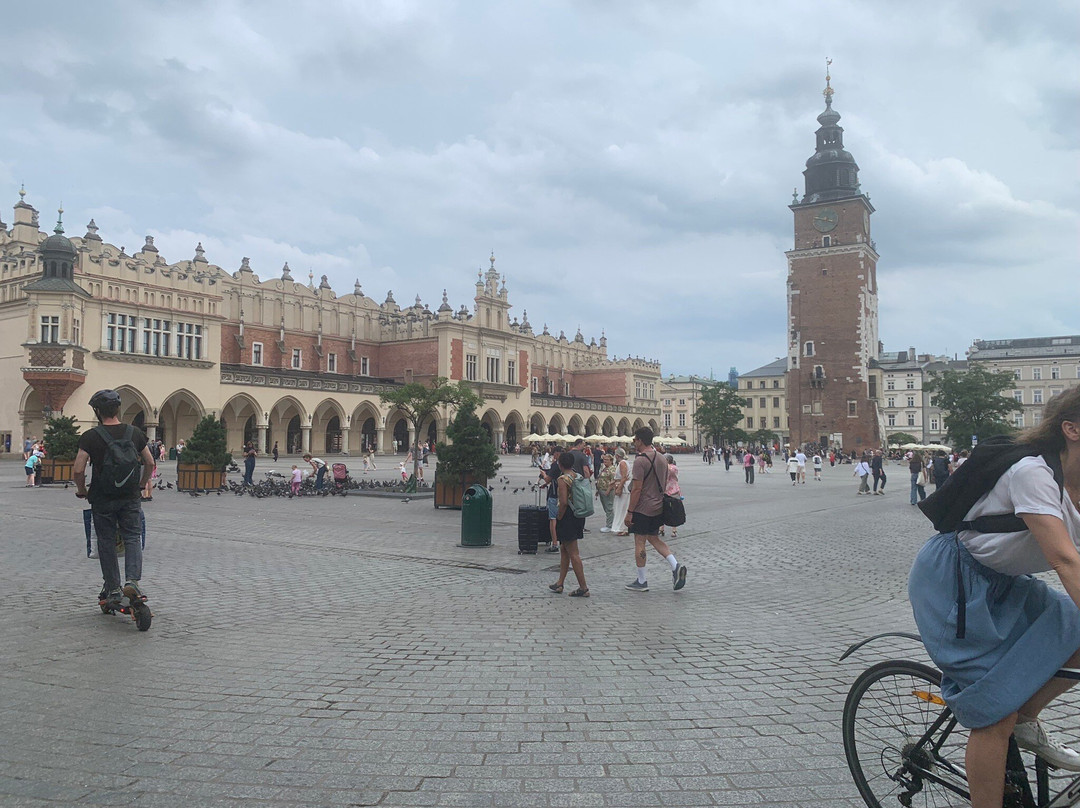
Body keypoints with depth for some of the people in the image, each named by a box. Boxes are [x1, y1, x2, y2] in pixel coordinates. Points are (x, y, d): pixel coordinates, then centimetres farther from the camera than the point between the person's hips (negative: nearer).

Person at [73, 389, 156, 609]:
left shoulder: (90, 436, -11)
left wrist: (82, 491, 4)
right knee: (132, 537, 8)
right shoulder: (135, 433, 0)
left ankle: (113, 589, 14)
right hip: (130, 498, 2)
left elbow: (78, 470, -14)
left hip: (102, 500, -2)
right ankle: (133, 580, -11)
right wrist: (141, 485, 21)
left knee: (106, 542, 10)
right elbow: (150, 463, 6)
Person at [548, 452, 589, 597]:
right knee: (564, 550, 19)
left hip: (568, 516, -9)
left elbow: (564, 502, -24)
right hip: (579, 515, 9)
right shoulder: (579, 477, 7)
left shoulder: (562, 479, -17)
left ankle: (583, 588, 1)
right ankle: (559, 584, 28)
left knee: (573, 553, -2)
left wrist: (559, 517, -12)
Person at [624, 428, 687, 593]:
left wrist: (629, 512, -14)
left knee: (639, 543, 3)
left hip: (643, 509, -8)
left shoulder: (640, 460, -17)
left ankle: (641, 582, 10)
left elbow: (637, 489, -19)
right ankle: (675, 566, 4)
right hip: (659, 508, 8)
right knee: (654, 538, 21)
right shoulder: (662, 458, 9)